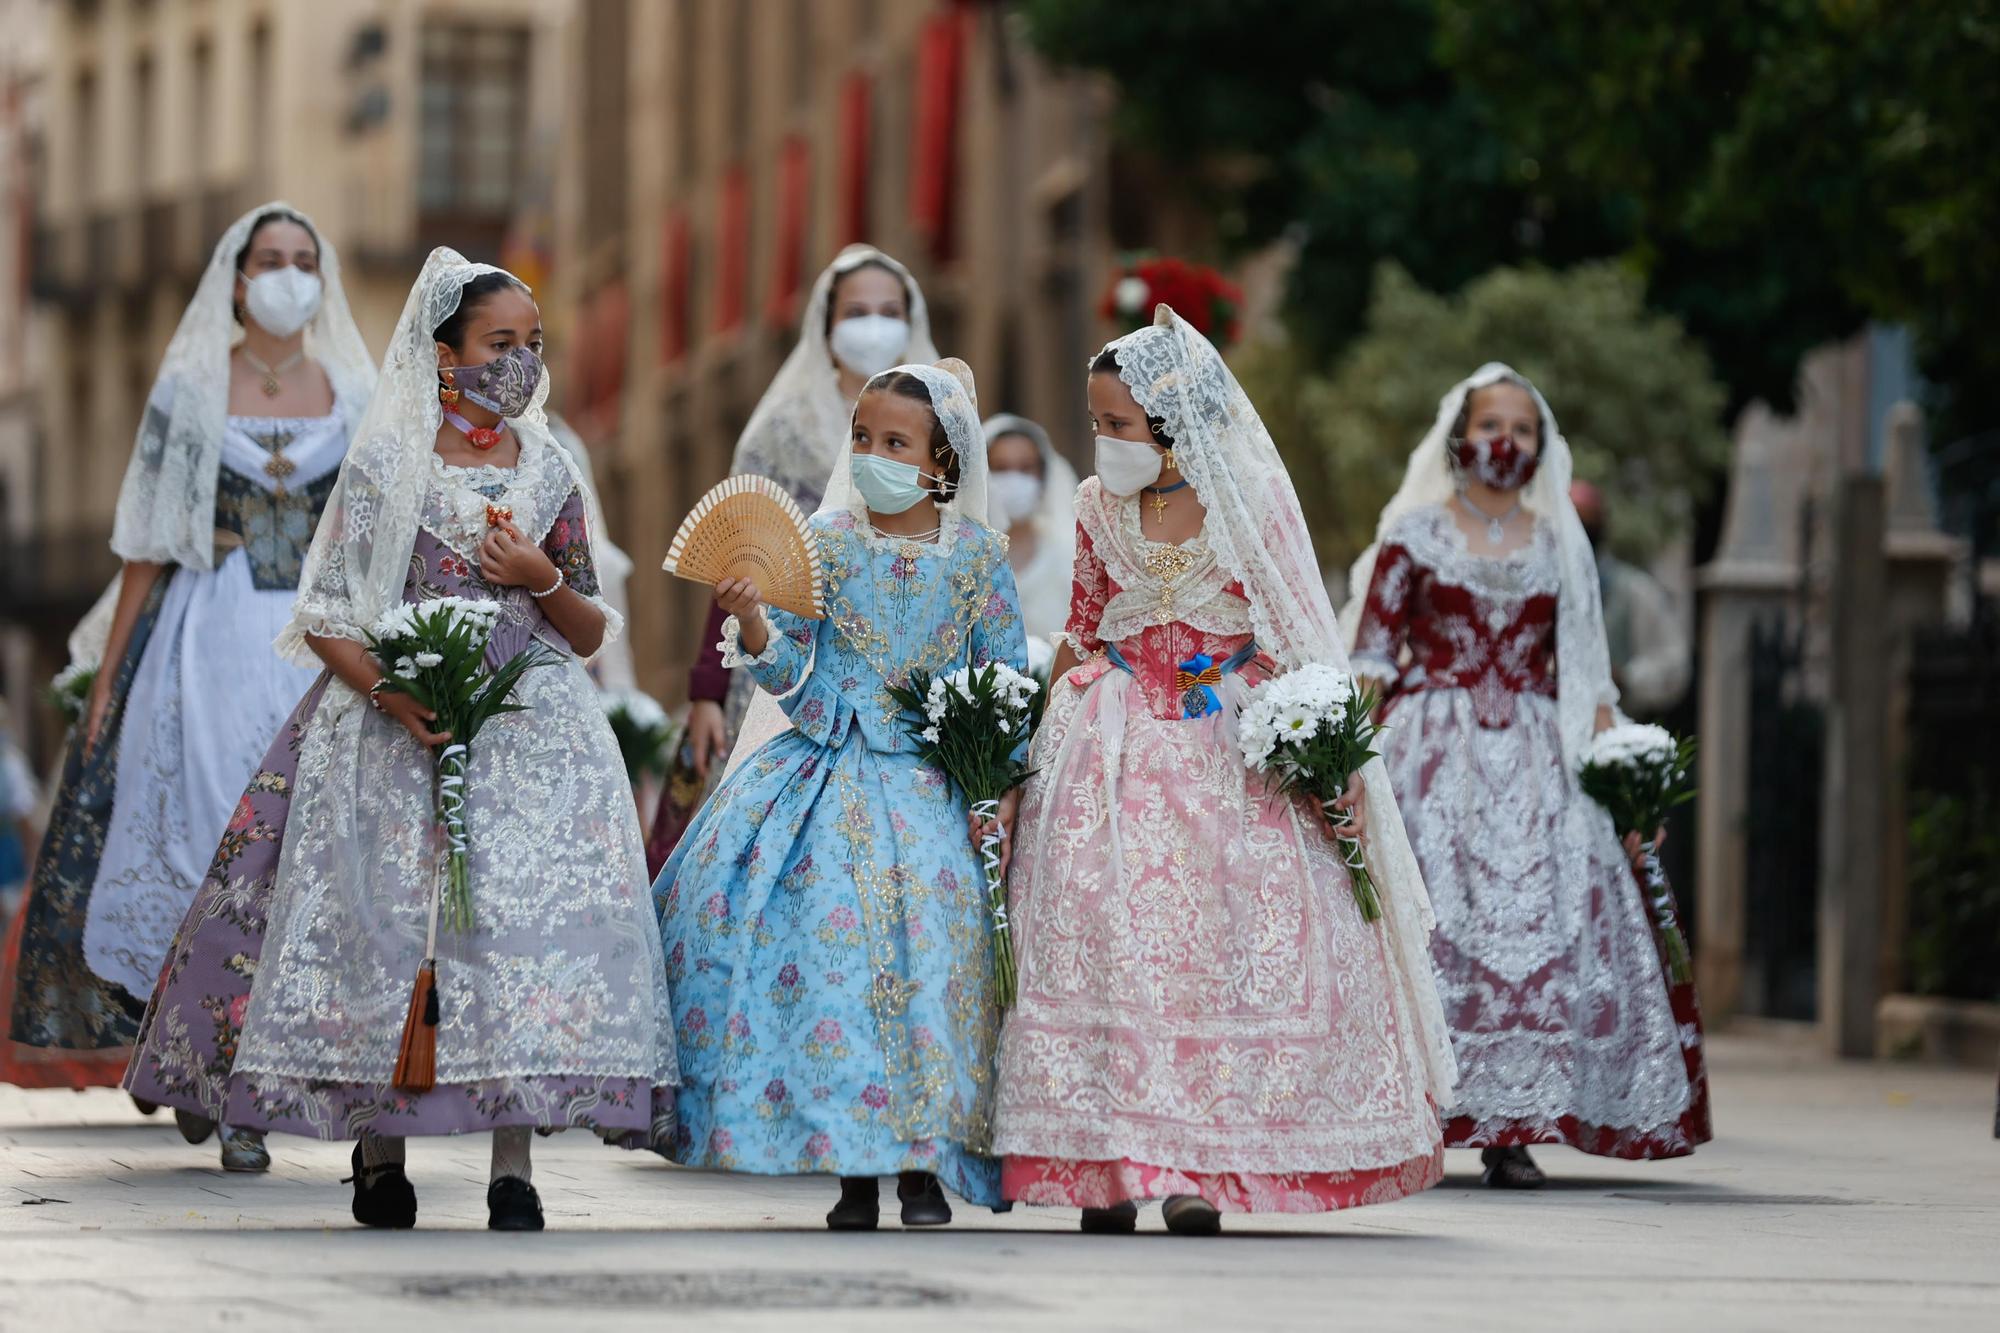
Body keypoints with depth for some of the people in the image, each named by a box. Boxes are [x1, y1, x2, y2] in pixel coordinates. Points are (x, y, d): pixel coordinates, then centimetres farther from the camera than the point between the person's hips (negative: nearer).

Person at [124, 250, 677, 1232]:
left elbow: (591, 636, 14)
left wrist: (544, 581, -6)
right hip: (399, 727, -2)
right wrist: (389, 691, -17)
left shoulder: (550, 472, 11)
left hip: (531, 734, 2)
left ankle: (512, 1169, -9)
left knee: (525, 922, -10)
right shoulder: (387, 464, 1)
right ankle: (379, 1153, 5)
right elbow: (325, 621, -1)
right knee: (389, 922, -6)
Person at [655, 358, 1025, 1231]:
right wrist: (753, 623, -19)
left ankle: (923, 1163, -4)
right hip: (830, 764, 1)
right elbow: (790, 667, 1)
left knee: (928, 940, -14)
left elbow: (1007, 681, 6)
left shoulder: (976, 555, 3)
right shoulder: (824, 543, 4)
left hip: (932, 781, -1)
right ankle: (852, 1167, -2)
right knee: (823, 933, -11)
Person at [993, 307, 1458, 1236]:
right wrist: (1038, 731, 12)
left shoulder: (1248, 501, -3)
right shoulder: (1100, 508, 8)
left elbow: (1290, 637, -1)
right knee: (1100, 930, -5)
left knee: (1219, 943, -6)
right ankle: (1107, 1165, -2)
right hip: (1114, 736, 3)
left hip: (1229, 750, -3)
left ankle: (1200, 1166, -2)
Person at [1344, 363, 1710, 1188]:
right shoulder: (1414, 532, 6)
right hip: (1433, 750, -2)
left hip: (1532, 758, 2)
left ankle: (1509, 1127, -9)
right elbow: (1373, 653, 2)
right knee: (1434, 921, -9)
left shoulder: (1559, 545, 14)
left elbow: (1583, 669, 14)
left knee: (1534, 918, -8)